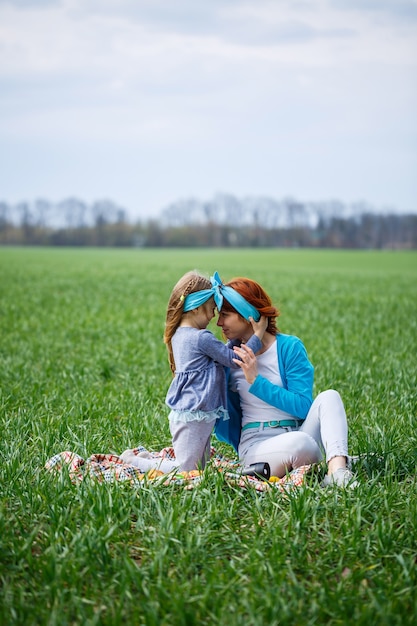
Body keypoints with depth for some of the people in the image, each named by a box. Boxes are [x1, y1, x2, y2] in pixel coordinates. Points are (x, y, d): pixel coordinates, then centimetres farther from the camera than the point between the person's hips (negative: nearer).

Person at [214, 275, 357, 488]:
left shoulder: (289, 347, -1)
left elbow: (304, 407, -10)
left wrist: (256, 382, -16)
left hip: (299, 433, 2)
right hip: (256, 446, -1)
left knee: (329, 397, -26)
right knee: (300, 443, -35)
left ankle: (337, 471, -42)